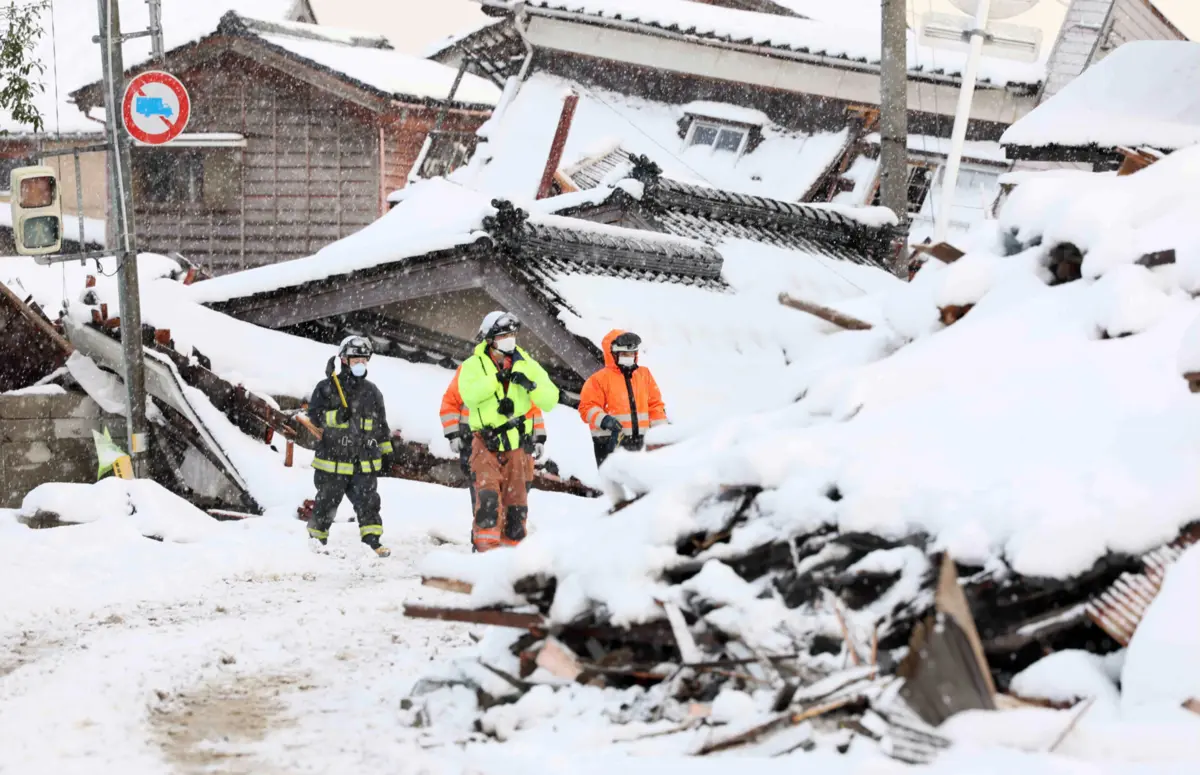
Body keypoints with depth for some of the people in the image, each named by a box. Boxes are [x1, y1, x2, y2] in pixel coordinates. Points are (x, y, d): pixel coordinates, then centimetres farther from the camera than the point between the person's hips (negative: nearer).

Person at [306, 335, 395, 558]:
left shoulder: (372, 392, 12)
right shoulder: (327, 388, -1)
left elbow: (381, 425, 19)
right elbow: (315, 416, -8)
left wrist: (387, 452, 17)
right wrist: (336, 416, -24)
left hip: (365, 462, 3)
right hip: (333, 459, -3)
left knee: (368, 501, -6)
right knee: (327, 502, 6)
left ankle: (373, 540, -6)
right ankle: (316, 537, 23)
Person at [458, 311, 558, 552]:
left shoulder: (527, 365, 7)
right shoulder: (473, 365, 1)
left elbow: (550, 400, -1)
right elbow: (469, 394, -19)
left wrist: (530, 385, -18)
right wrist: (497, 378, -25)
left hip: (518, 445, 3)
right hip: (486, 444, -3)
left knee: (516, 504, 7)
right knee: (488, 495, -18)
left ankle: (511, 548, 18)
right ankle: (486, 547, -16)